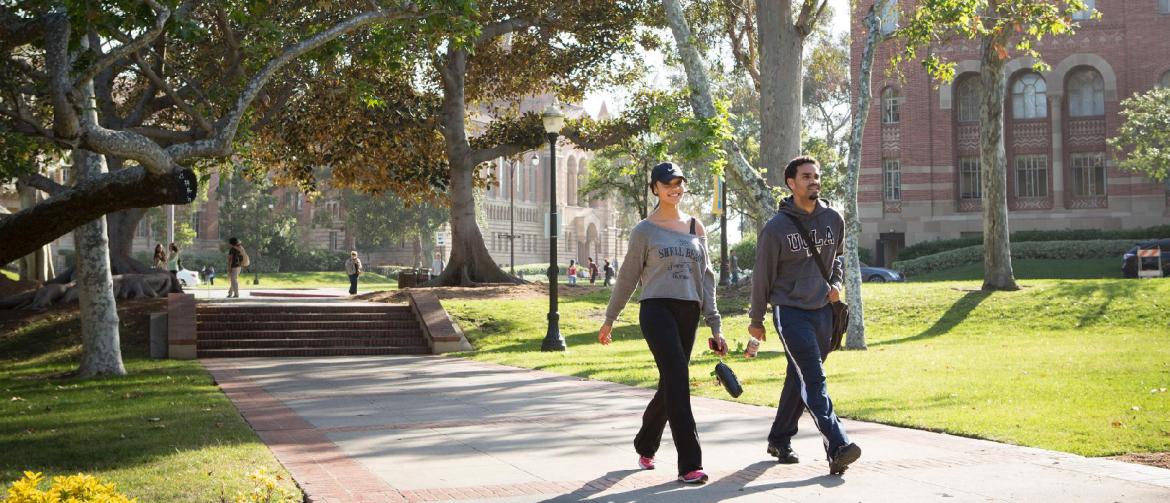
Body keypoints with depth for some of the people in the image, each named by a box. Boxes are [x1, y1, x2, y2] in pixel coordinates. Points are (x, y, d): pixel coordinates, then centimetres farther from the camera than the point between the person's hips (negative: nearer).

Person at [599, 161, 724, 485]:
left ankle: (645, 446, 34)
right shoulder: (645, 230, 3)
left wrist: (714, 326, 10)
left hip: (688, 313, 5)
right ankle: (689, 464, -17)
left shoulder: (696, 228, 14)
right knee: (678, 379, -18)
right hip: (656, 309, -5)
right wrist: (609, 319, 10)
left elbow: (706, 278, 14)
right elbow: (628, 277, 8)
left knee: (671, 385, 9)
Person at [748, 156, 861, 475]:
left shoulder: (834, 220, 5)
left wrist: (836, 282, 5)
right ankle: (838, 447, -25)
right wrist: (756, 320, 5)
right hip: (790, 311, -5)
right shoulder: (776, 228, -9)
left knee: (800, 379, 13)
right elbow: (762, 276, -1)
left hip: (822, 310, 5)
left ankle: (780, 439, 29)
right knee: (814, 379, -15)